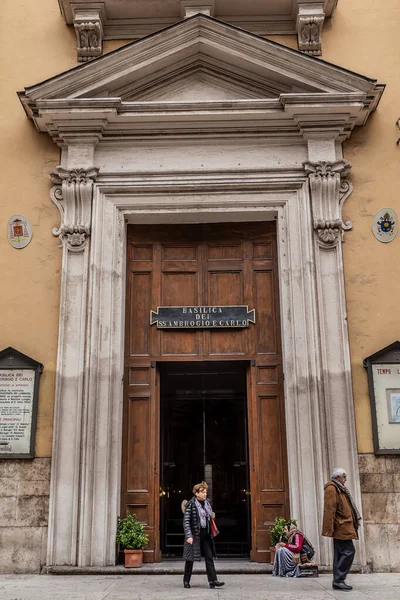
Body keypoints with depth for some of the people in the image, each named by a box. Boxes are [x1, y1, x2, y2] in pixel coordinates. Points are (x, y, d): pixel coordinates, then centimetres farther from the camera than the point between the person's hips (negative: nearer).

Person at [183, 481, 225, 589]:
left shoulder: (207, 503, 10)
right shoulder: (191, 504, -10)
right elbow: (186, 521, -12)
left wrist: (212, 516, 1)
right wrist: (188, 536, -20)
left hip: (205, 534, 6)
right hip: (194, 534, -5)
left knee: (209, 557, -1)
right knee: (190, 558, 5)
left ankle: (212, 580, -2)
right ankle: (186, 580, 19)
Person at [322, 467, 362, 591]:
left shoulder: (339, 489, 21)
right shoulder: (331, 489, -11)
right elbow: (329, 510, -18)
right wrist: (330, 529, -22)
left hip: (343, 527, 10)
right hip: (341, 528, -10)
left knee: (340, 553, 10)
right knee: (349, 551, -11)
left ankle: (338, 581, 13)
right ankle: (338, 580, -7)